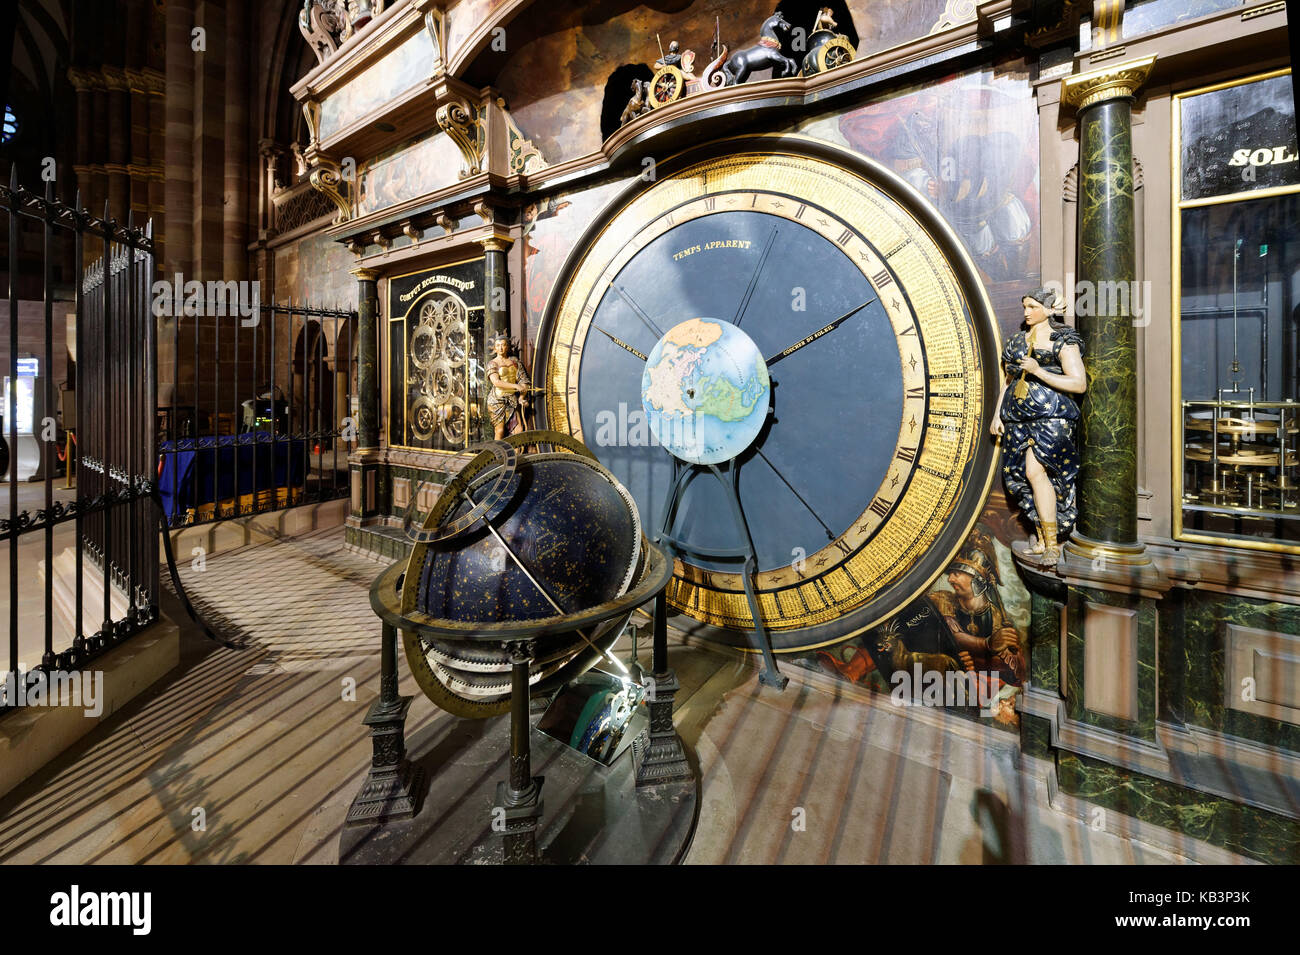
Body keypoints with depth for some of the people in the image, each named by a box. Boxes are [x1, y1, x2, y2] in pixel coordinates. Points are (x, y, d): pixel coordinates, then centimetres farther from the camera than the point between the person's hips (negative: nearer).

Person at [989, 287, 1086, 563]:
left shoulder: (1063, 342, -2)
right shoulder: (1017, 341, 16)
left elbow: (1080, 384, -8)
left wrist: (1039, 372, -16)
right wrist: (997, 414, 13)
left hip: (1051, 416, -6)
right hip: (1018, 418, 6)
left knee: (1034, 471, -19)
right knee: (1018, 475, 3)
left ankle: (1052, 543, -7)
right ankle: (1042, 537, 14)